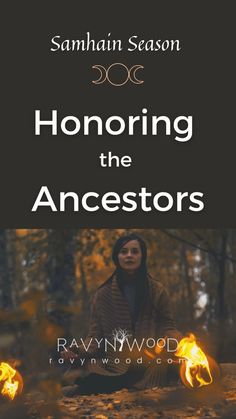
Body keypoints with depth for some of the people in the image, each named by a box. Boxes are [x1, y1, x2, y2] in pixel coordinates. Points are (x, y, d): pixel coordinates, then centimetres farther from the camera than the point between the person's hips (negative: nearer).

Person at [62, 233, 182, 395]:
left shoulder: (157, 290, 9)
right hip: (112, 369, 1)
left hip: (149, 370, -1)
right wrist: (80, 353, -12)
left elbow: (168, 327, 10)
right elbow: (96, 335, 9)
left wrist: (176, 340, -15)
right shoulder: (103, 294, 10)